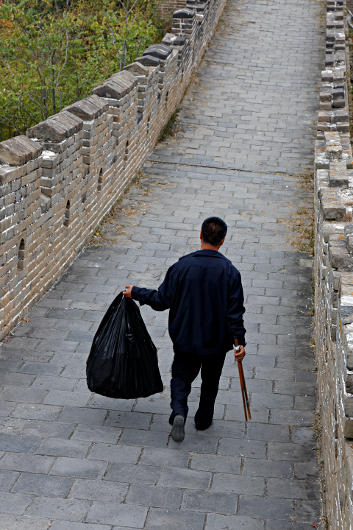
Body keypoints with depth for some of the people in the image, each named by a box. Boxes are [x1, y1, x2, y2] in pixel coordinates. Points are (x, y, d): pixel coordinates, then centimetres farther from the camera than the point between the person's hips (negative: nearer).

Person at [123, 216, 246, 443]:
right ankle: (203, 419, 34)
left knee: (181, 376, 15)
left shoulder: (182, 266, -15)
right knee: (210, 380, 21)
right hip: (216, 340, 0)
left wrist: (136, 293, 6)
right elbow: (235, 311, -12)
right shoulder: (230, 271, -14)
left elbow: (162, 300, -9)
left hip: (185, 338, 0)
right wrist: (239, 341, -4)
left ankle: (179, 411, -9)